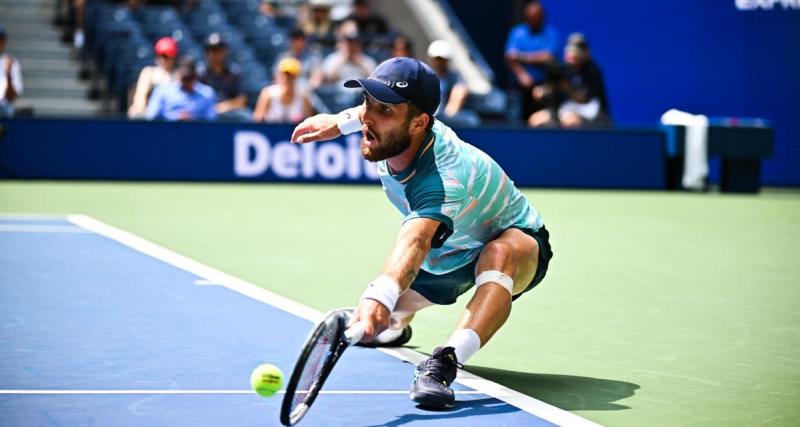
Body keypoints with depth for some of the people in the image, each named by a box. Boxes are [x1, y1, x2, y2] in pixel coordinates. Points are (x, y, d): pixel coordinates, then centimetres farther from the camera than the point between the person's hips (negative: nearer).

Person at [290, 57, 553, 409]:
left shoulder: (443, 179, -45)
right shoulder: (389, 132, -21)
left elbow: (416, 242, -64)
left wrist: (380, 296, -81)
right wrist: (340, 121, 6)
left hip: (516, 247, -8)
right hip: (445, 255, 8)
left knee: (501, 253, -44)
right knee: (378, 331, 8)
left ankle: (445, 362, -52)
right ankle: (398, 327, 45)